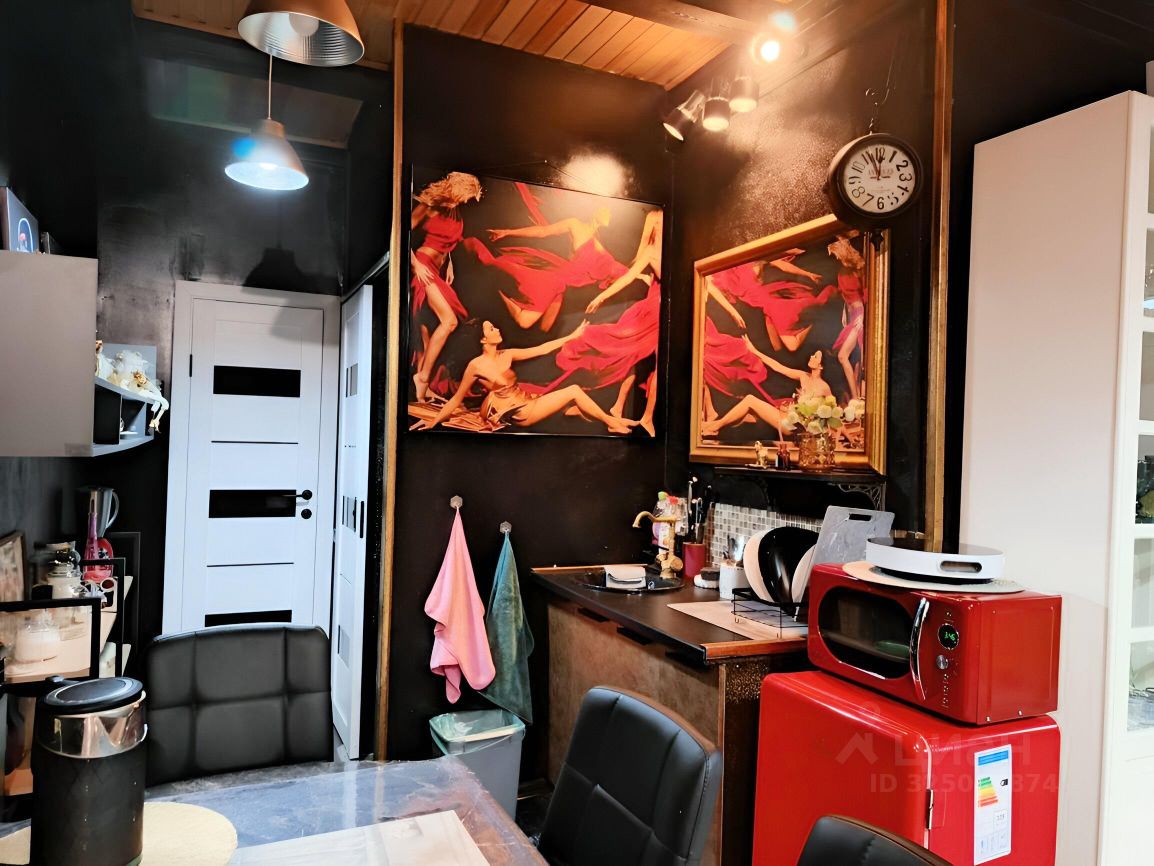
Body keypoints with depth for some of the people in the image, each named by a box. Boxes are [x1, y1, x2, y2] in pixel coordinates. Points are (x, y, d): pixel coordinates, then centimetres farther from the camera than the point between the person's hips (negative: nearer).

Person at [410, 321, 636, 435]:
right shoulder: (476, 366, -14)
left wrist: (572, 336, 11)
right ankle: (610, 421, 2)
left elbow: (541, 349, 10)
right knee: (573, 391, -12)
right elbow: (457, 398, -5)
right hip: (514, 413, -7)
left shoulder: (506, 355, 5)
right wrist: (435, 421, -7)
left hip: (525, 402, 7)